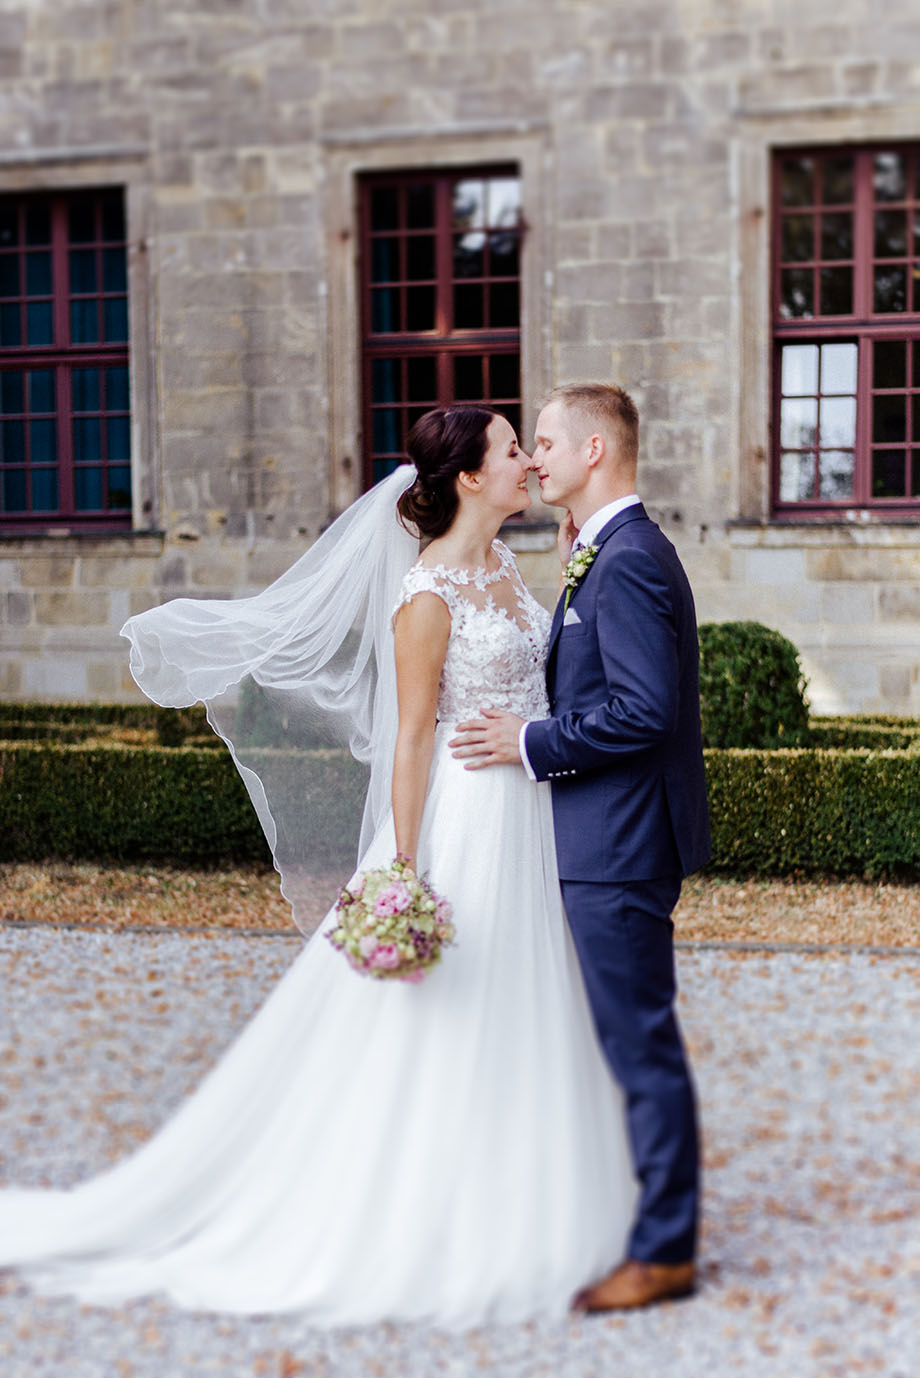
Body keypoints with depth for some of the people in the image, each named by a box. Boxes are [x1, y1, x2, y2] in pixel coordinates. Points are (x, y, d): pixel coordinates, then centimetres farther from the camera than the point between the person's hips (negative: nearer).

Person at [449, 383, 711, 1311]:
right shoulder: (615, 552, 16)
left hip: (617, 849, -11)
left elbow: (644, 707, -24)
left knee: (640, 1044, -3)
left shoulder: (627, 560, -18)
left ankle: (663, 1252, 6)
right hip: (612, 841, 11)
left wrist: (532, 744, -16)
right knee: (630, 1038, 18)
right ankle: (649, 1223, 29)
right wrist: (574, 561, 15)